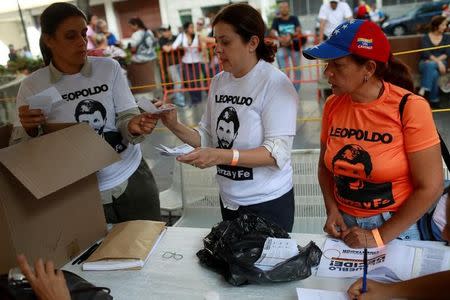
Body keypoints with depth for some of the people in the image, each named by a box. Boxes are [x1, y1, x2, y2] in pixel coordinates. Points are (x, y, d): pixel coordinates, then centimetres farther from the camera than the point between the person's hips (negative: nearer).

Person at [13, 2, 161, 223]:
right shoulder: (32, 86, -5)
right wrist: (30, 130, -22)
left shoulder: (109, 68, -5)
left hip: (132, 179, 1)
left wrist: (133, 127, -28)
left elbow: (126, 117, -6)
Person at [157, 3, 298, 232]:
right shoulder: (219, 82, 2)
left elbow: (278, 153, -23)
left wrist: (221, 156, -32)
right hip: (228, 199, 6)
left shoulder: (274, 83, -16)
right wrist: (175, 127, -11)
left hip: (268, 202, -6)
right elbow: (208, 138, 6)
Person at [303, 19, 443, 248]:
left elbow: (430, 188, -16)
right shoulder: (333, 105, -6)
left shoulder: (410, 108, -18)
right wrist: (332, 210, -8)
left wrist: (379, 236, -16)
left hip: (395, 228, -3)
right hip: (343, 226, 4)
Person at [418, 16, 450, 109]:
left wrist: (435, 61, -15)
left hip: (440, 63, 1)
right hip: (425, 63, -1)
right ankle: (434, 101, -37)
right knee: (434, 73, -35)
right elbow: (426, 53, -9)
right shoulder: (426, 37, 6)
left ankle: (423, 90, -44)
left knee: (431, 65, -36)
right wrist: (437, 62, -24)